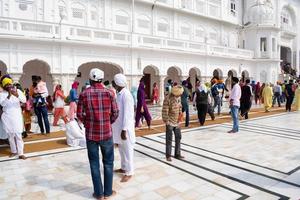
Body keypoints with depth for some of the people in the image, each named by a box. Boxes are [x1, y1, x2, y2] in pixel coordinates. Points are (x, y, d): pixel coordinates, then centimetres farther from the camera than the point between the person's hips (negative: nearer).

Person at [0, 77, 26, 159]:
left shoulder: (18, 91, 0)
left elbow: (24, 100, -12)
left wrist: (17, 95, -31)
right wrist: (8, 96, -31)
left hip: (17, 116, -2)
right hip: (7, 116, 2)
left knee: (18, 134, -5)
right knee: (10, 135, 9)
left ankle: (21, 153, -2)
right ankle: (14, 151, 23)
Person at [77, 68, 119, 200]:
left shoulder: (84, 94, -5)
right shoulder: (109, 93, -7)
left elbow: (80, 114, -2)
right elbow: (115, 113, -4)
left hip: (91, 134, 1)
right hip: (106, 133, 0)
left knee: (94, 164, 13)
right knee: (108, 163, 14)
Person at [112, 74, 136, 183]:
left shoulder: (126, 95, -20)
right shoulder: (118, 93, 8)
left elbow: (127, 114, -22)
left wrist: (124, 130, -21)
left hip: (125, 128, -9)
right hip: (119, 126, 9)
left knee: (127, 150, 5)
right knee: (122, 149, 21)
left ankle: (129, 172, 18)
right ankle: (123, 168, 37)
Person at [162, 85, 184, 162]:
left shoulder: (178, 97, 4)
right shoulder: (168, 99, -19)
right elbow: (165, 111, -19)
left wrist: (180, 114, 8)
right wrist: (166, 121, -17)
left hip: (177, 122, 7)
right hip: (170, 122, -7)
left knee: (178, 138, 14)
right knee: (169, 139, 4)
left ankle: (177, 154, 28)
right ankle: (168, 155, 18)